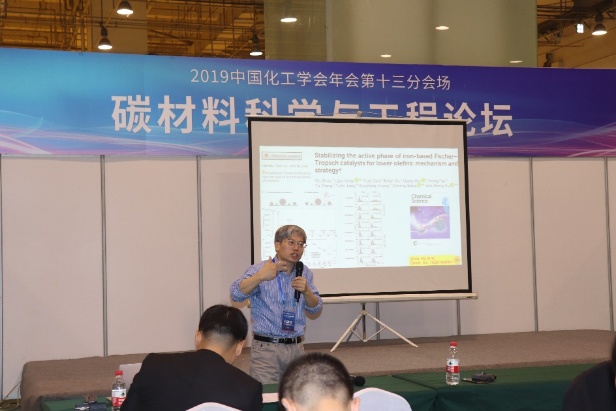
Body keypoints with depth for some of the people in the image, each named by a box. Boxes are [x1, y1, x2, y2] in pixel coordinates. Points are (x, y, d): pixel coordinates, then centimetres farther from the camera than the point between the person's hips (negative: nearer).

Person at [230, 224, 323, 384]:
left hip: (296, 347, 5)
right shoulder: (259, 270, -5)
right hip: (266, 347, -4)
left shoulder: (304, 273, 11)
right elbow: (236, 294, -20)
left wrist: (306, 291, -11)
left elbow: (315, 308, 10)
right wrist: (260, 277, -35)